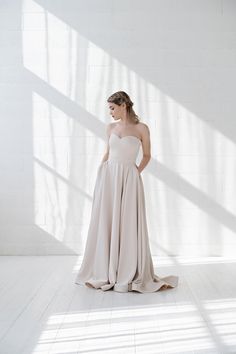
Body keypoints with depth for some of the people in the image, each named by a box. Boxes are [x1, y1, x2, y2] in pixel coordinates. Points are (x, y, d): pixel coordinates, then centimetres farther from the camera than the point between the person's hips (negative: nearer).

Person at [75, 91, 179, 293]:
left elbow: (147, 155, 9)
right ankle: (103, 273, 14)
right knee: (106, 224, 4)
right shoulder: (111, 127, 9)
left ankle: (130, 274, 12)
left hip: (129, 180, -3)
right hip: (108, 177, 3)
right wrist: (100, 173, 10)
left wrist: (137, 171, -4)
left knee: (129, 225, -1)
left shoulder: (142, 128, -1)